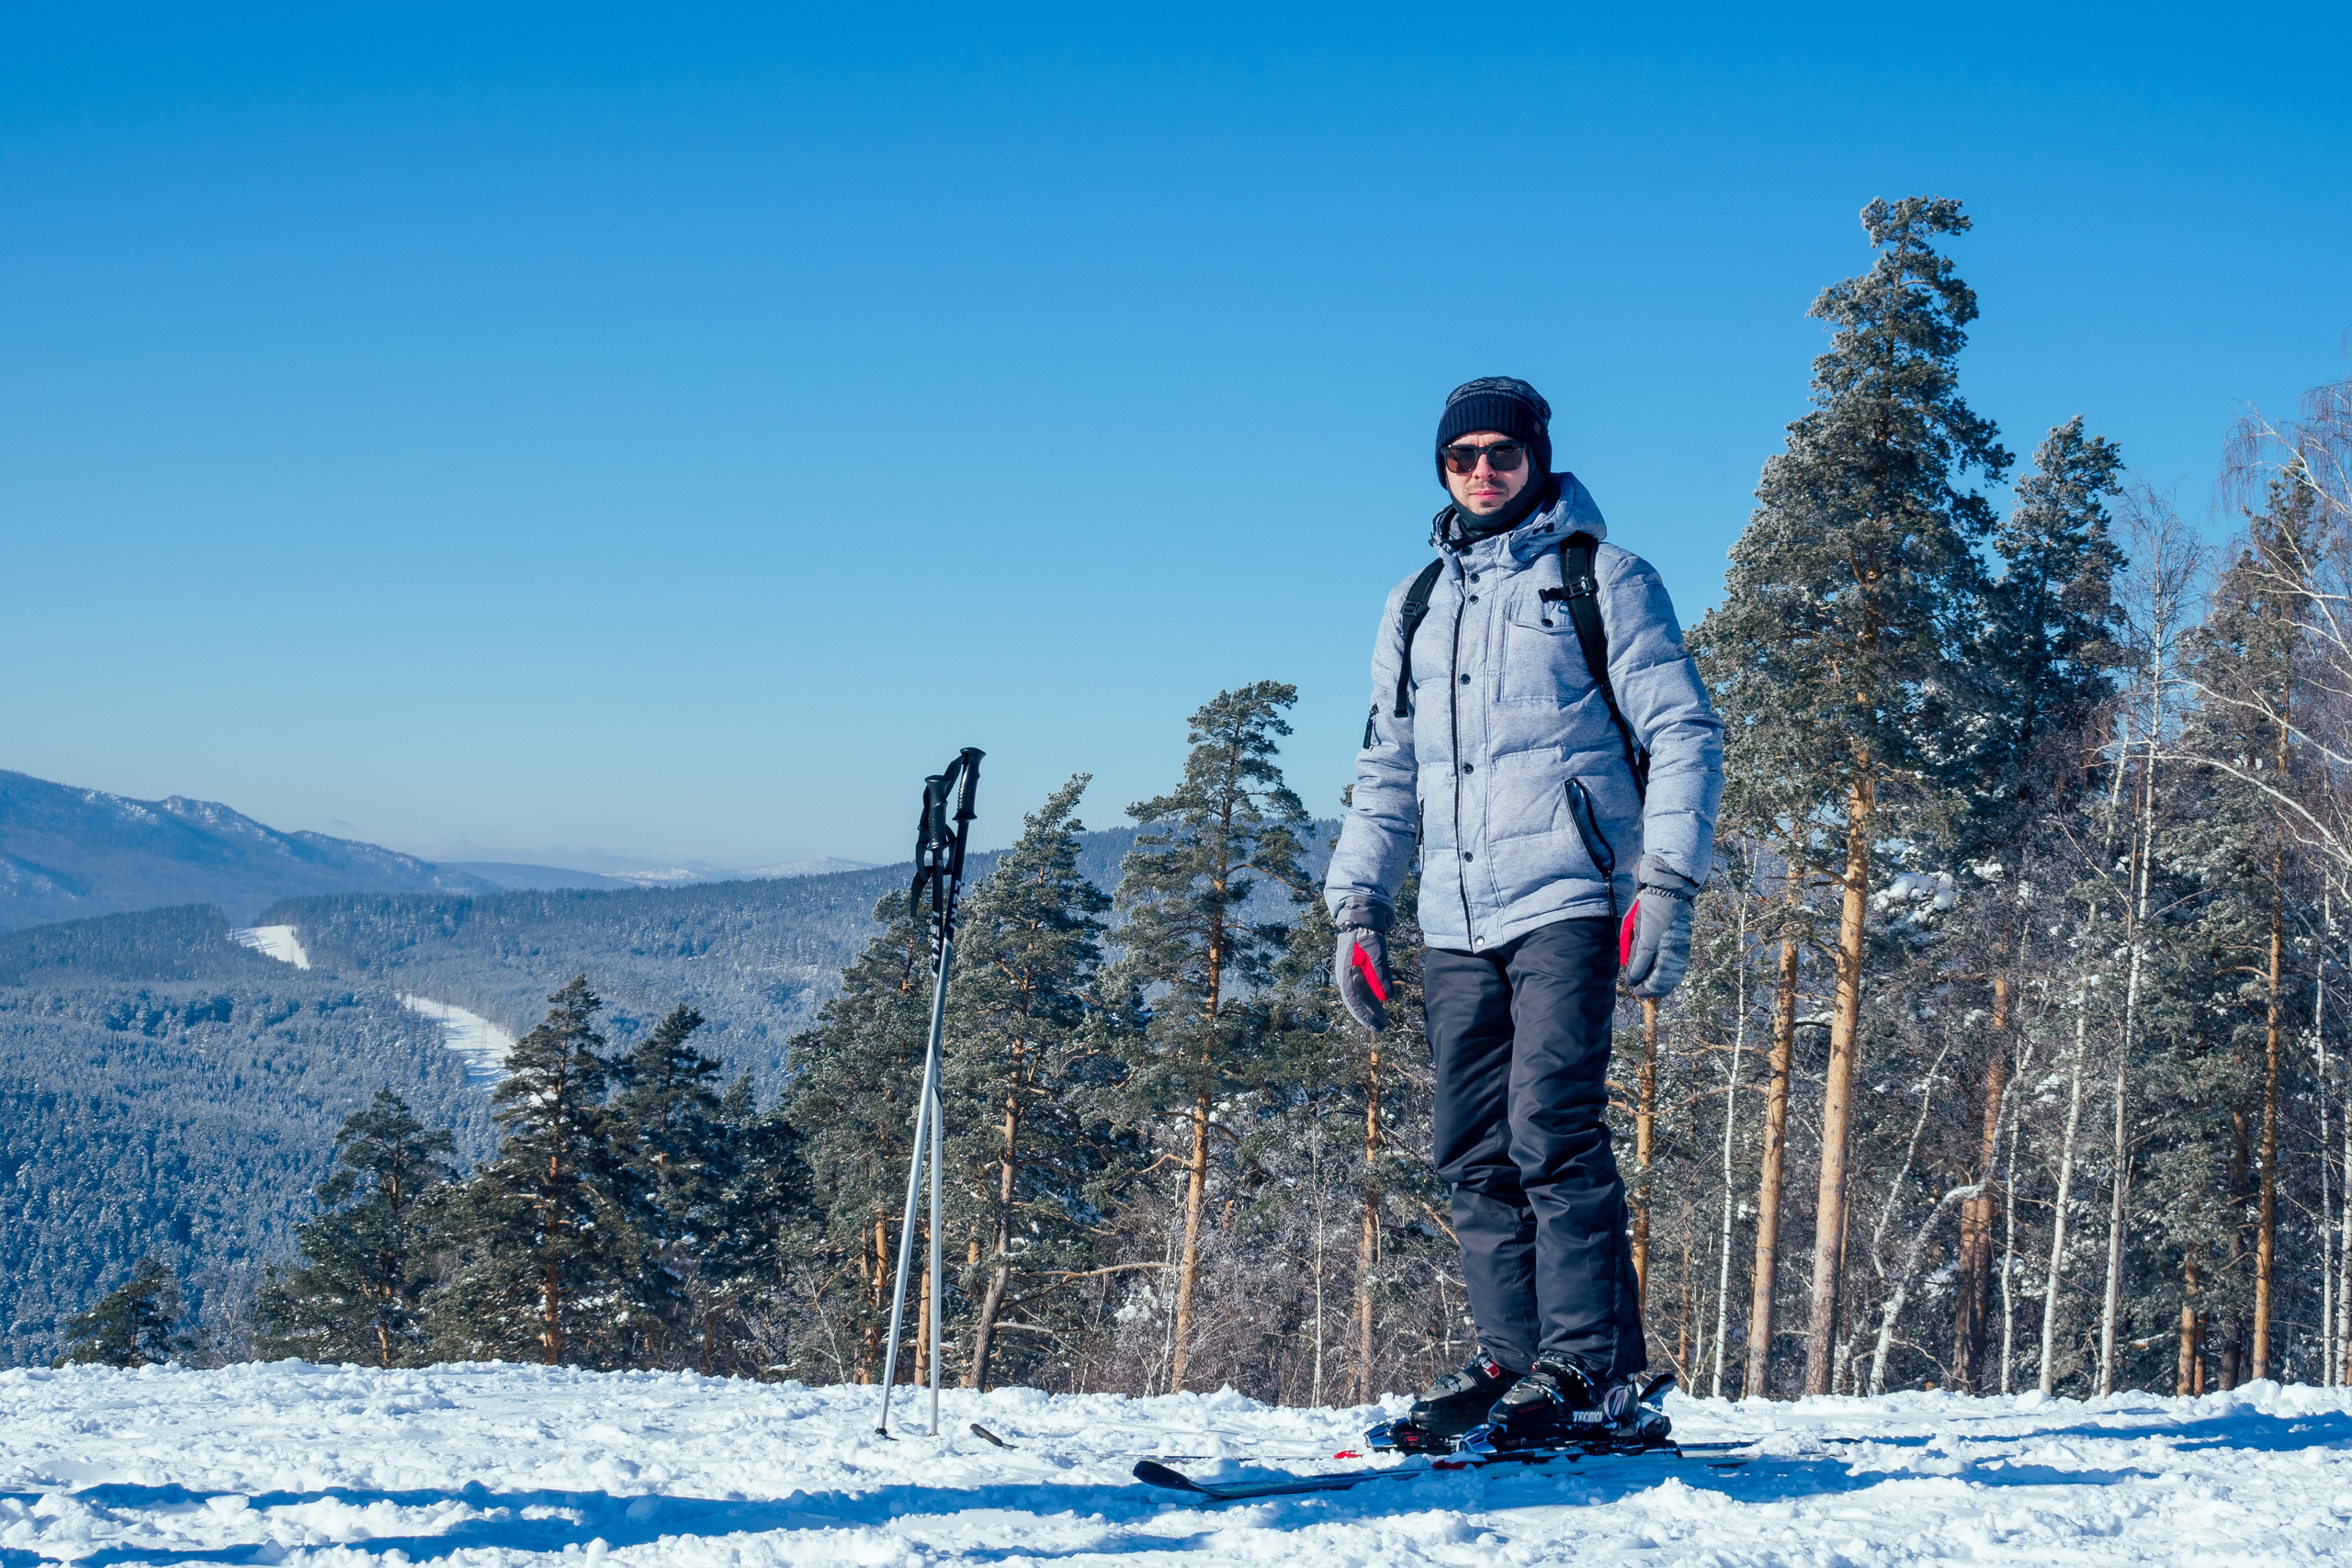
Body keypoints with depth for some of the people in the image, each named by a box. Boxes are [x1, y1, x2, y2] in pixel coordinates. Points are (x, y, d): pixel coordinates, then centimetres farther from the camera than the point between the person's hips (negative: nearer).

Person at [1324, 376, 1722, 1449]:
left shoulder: (1601, 578, 4)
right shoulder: (1416, 606, 20)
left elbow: (1682, 737, 0)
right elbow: (1385, 774, 24)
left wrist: (1666, 885, -10)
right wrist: (1357, 908, 14)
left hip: (1567, 903, -5)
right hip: (1456, 921, 6)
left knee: (1553, 1133, -14)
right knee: (1476, 1158, 2)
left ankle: (1592, 1373, -10)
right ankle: (1512, 1360, 9)